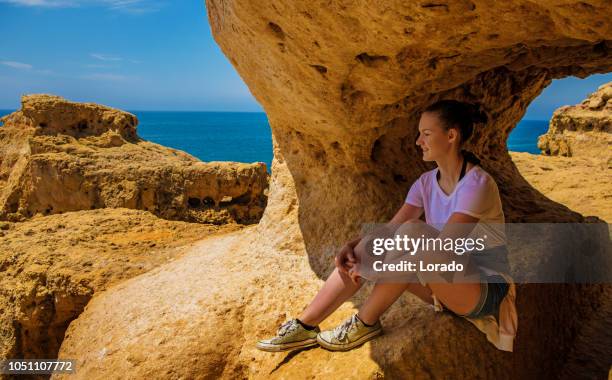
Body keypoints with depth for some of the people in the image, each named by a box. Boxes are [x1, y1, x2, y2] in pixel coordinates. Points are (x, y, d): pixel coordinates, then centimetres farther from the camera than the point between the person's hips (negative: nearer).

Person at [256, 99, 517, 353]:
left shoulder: (477, 184, -21)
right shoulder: (427, 182, 3)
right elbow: (390, 229, -4)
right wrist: (353, 246, -24)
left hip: (488, 290, -7)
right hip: (447, 285, 7)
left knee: (412, 232, -32)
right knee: (368, 246, -13)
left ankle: (365, 324, -17)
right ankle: (304, 326, -9)